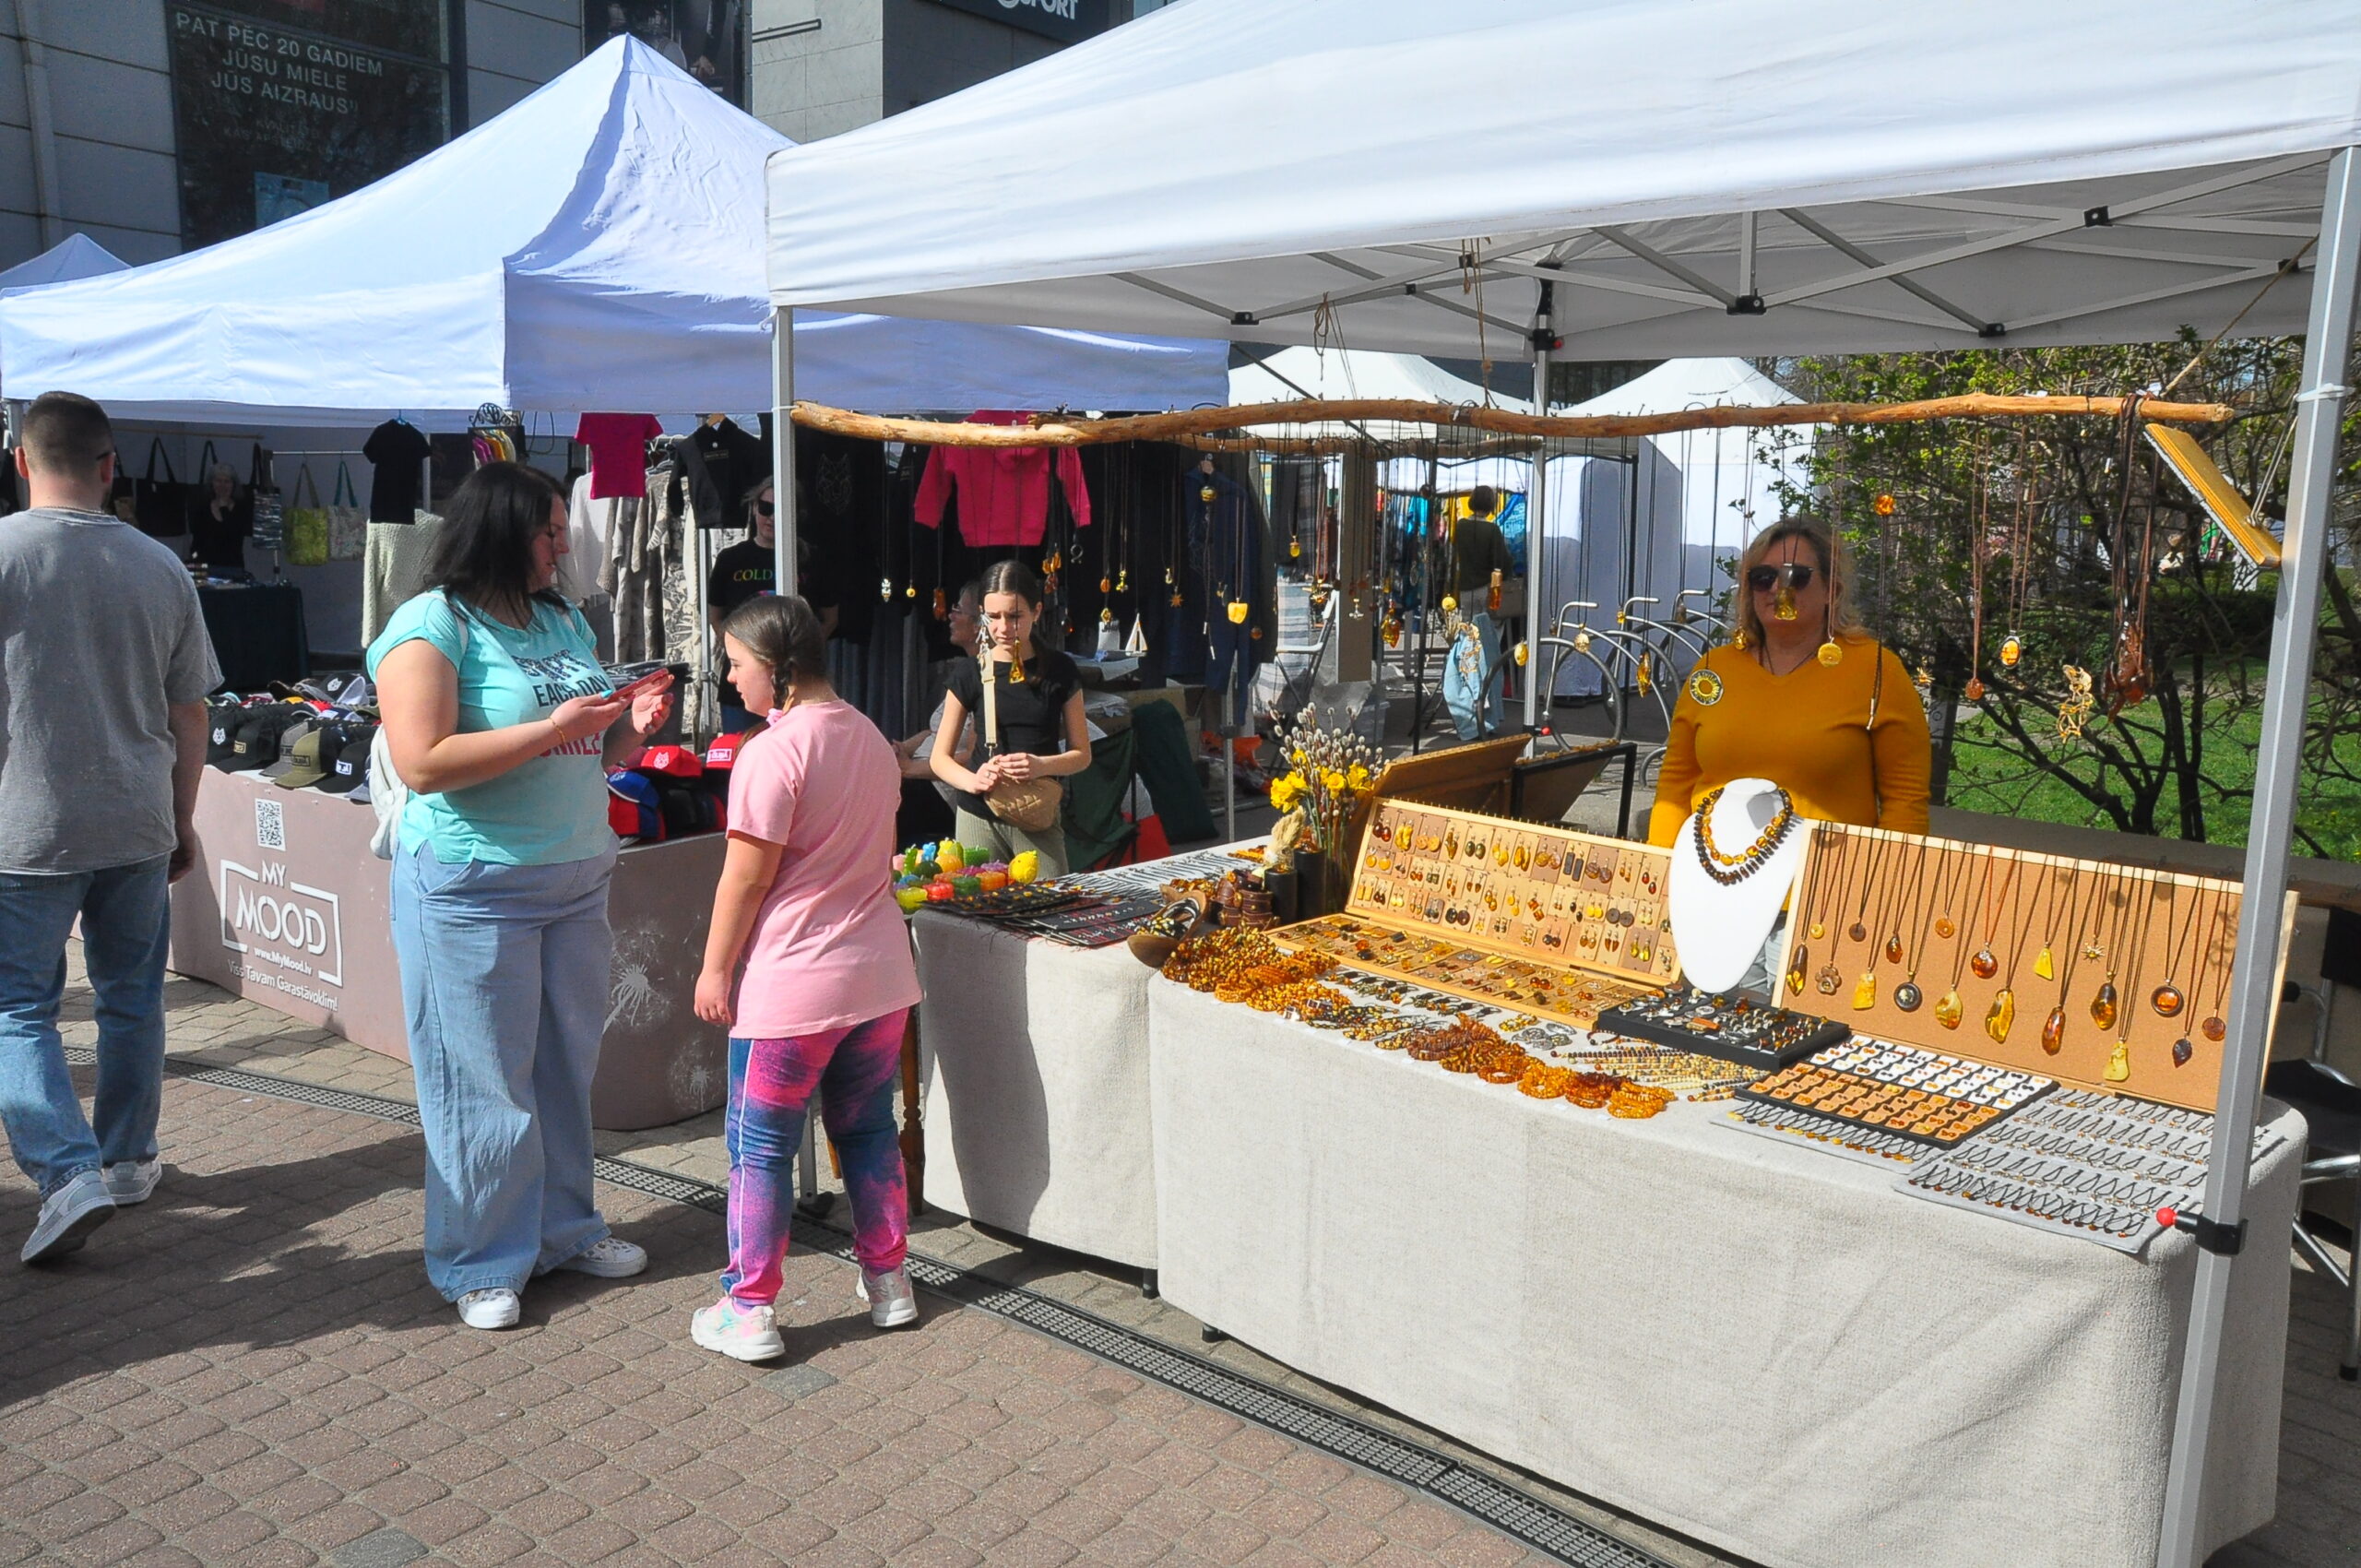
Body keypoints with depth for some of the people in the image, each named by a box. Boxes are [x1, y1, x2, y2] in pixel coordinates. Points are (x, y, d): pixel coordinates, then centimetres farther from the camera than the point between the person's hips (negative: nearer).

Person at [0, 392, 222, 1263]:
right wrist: (181, 823, 16)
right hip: (137, 827, 4)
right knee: (132, 999, 15)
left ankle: (70, 1175, -8)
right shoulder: (159, 567, 2)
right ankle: (129, 1161, 27)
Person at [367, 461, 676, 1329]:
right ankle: (481, 1263, 19)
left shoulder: (565, 621, 11)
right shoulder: (432, 624, -10)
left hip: (577, 879, 7)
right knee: (485, 1081, 4)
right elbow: (423, 763, -21)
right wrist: (554, 729, -22)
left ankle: (564, 1226, 31)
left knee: (567, 1064, 15)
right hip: (473, 890, -7)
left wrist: (633, 727, -3)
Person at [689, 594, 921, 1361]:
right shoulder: (868, 736, 8)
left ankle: (750, 1311, 14)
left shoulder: (773, 751, -17)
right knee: (868, 1131, 18)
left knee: (761, 1148, 6)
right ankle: (888, 1282, 27)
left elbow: (748, 875, -15)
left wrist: (715, 967, -5)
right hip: (880, 974, 7)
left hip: (793, 986, -7)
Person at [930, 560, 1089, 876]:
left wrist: (1042, 765, -13)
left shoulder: (1059, 671, 4)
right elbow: (940, 758, 5)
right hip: (979, 820, 0)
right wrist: (972, 779, -15)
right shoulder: (970, 673, 4)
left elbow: (1082, 754, 7)